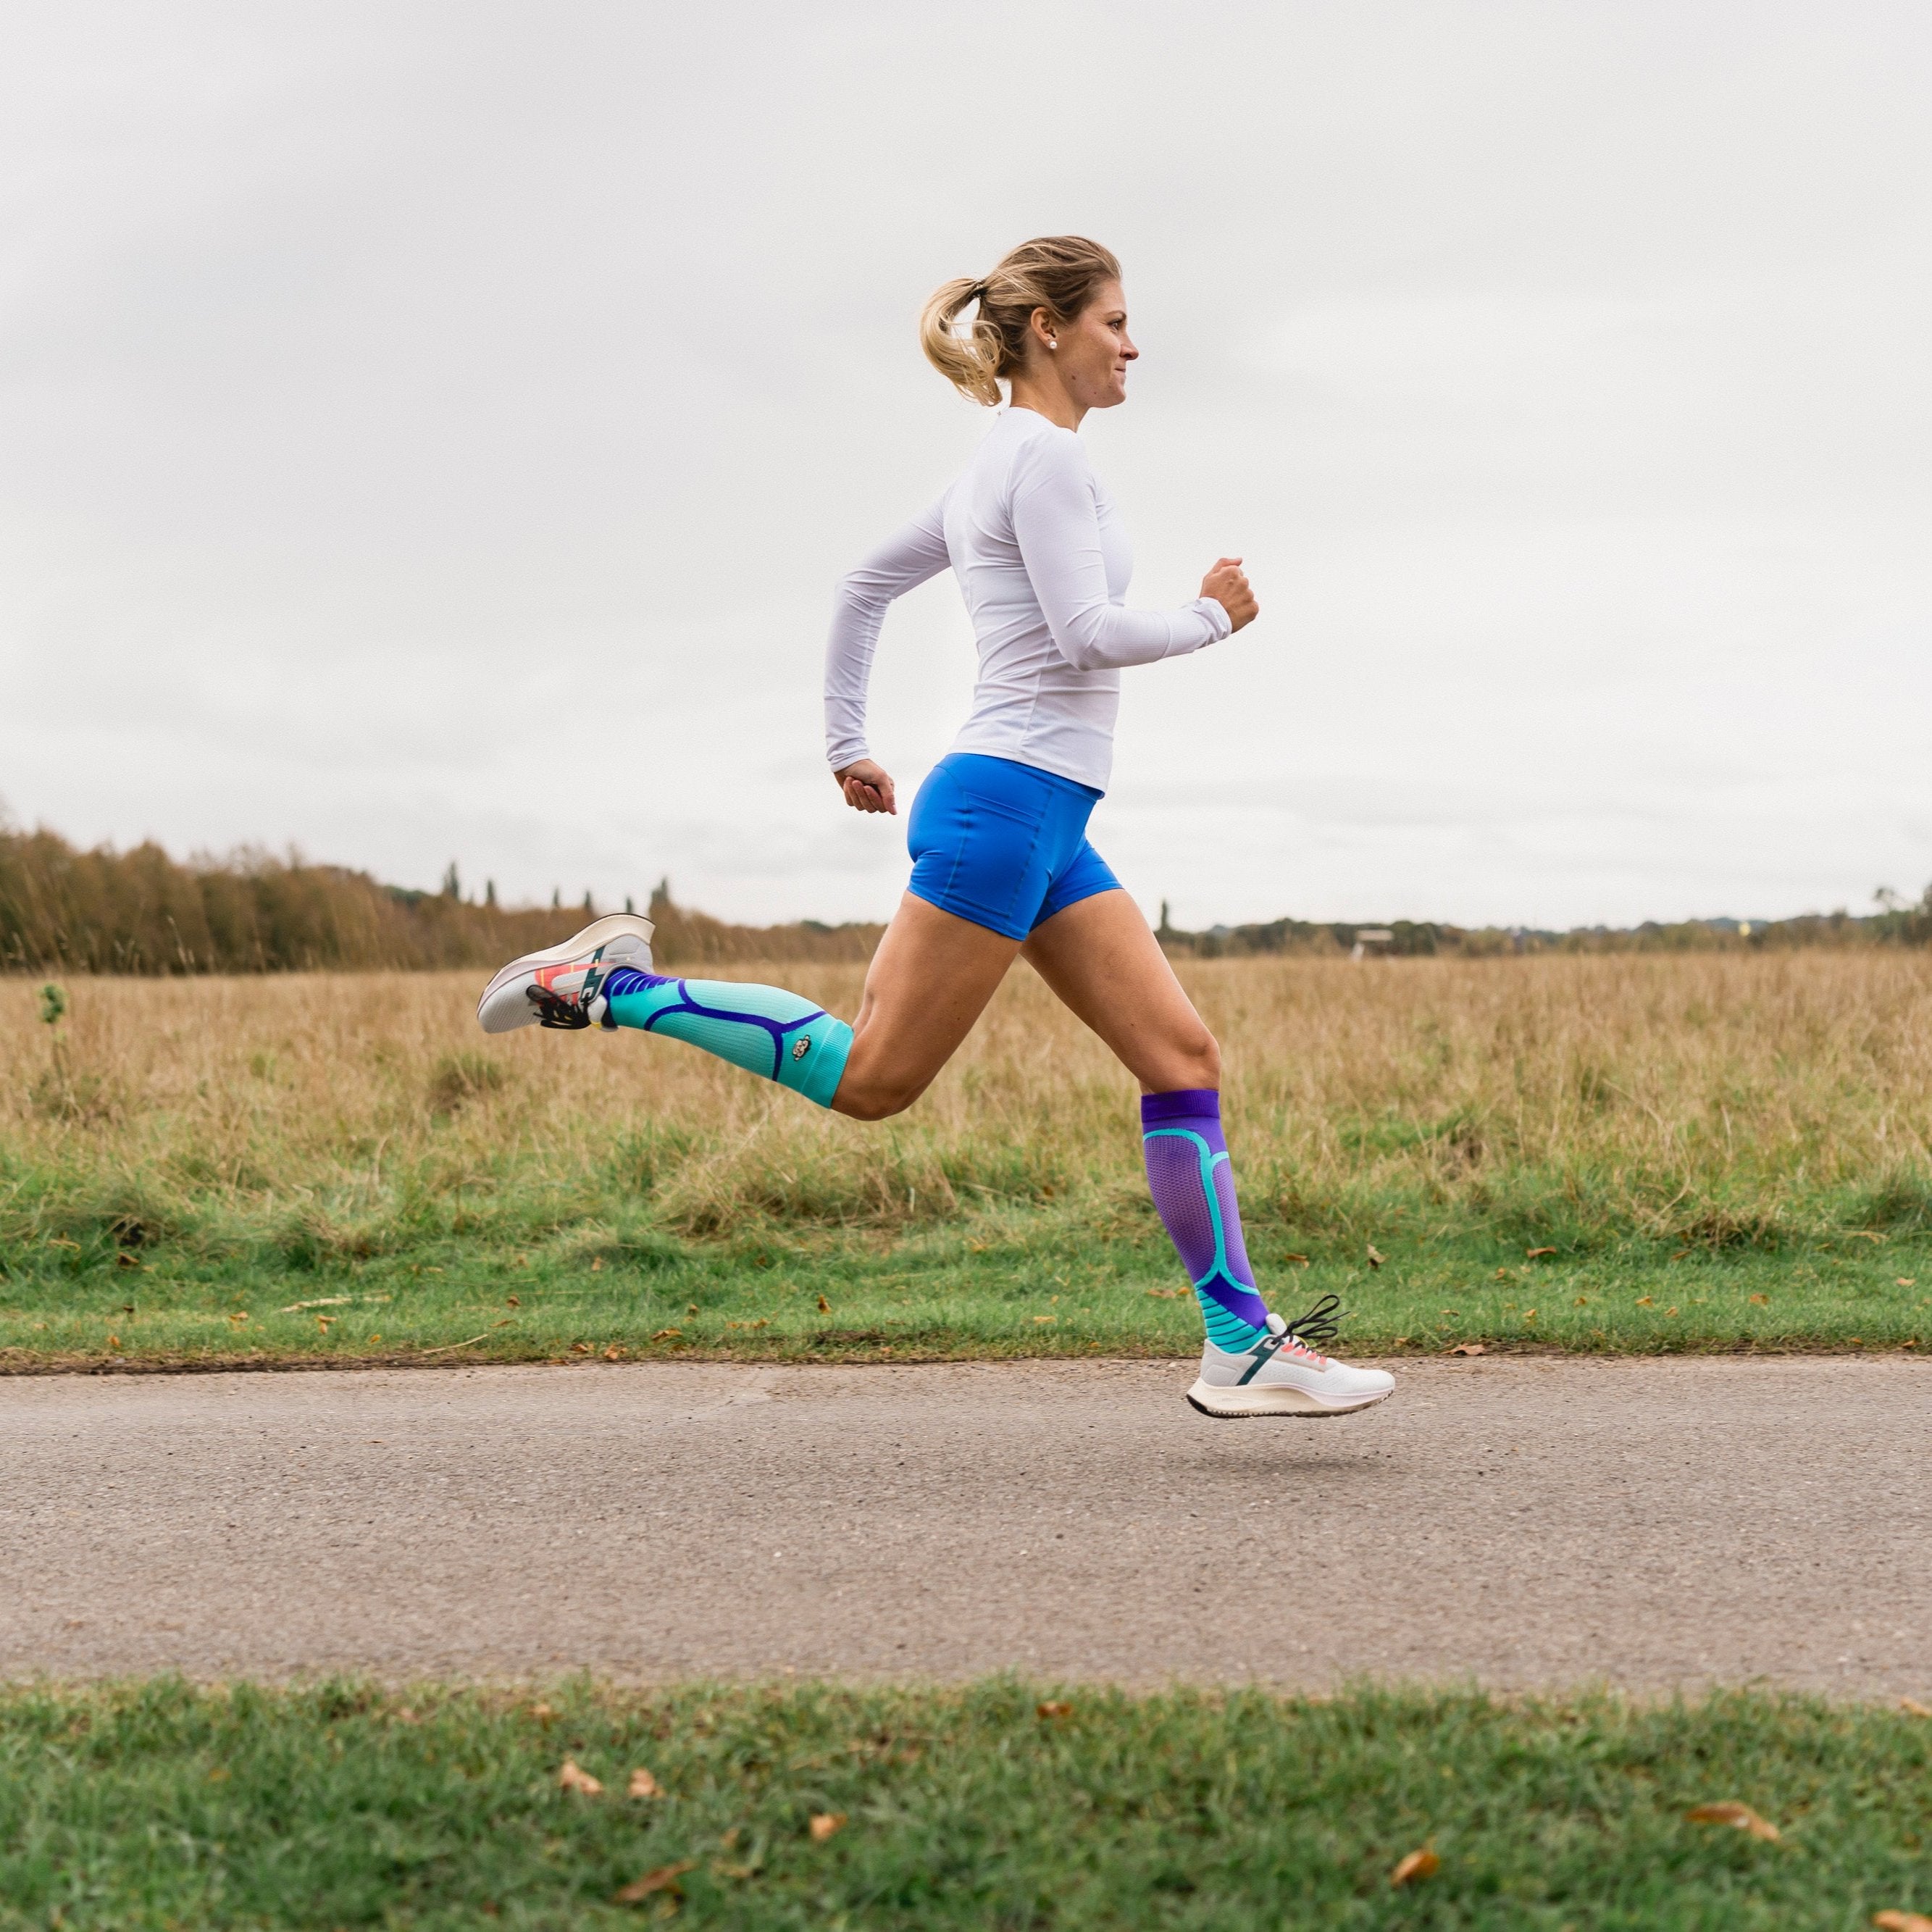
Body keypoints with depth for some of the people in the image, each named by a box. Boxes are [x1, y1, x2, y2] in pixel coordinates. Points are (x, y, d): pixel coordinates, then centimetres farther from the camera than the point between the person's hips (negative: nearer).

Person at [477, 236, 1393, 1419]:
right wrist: (1212, 618, -2)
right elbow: (1087, 633, -19)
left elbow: (866, 585, 26)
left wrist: (848, 745, 26)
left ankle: (1242, 1344, 1)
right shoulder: (1045, 454, -9)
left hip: (1050, 830, 10)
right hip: (1005, 801, -10)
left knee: (1184, 1057, 3)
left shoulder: (1002, 468, 20)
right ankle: (610, 986, 2)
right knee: (873, 1079, -6)